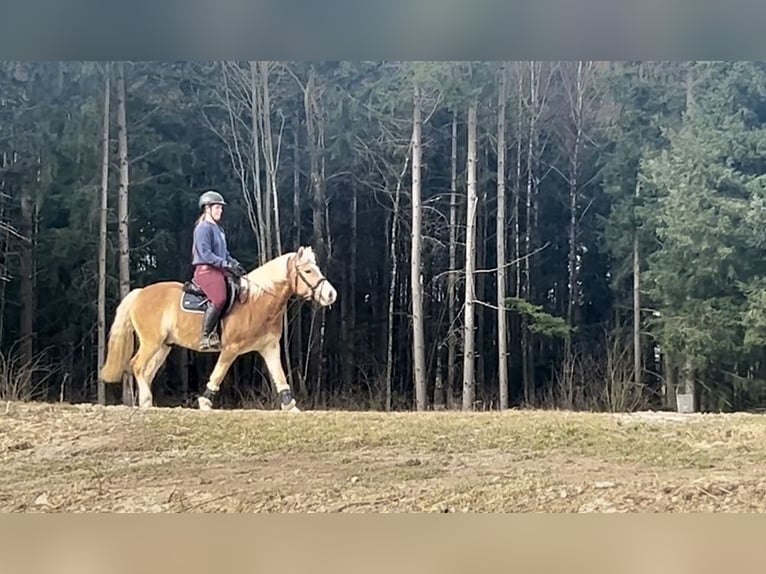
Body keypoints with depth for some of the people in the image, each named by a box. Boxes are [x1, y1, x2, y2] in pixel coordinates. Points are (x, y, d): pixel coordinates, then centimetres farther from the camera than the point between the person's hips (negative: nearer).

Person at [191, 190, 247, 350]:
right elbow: (206, 254, -17)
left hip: (220, 271, 10)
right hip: (206, 270, -10)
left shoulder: (218, 229, 21)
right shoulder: (203, 228, -7)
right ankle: (206, 337, -24)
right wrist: (227, 265, -20)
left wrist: (235, 264, 8)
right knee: (219, 299, -32)